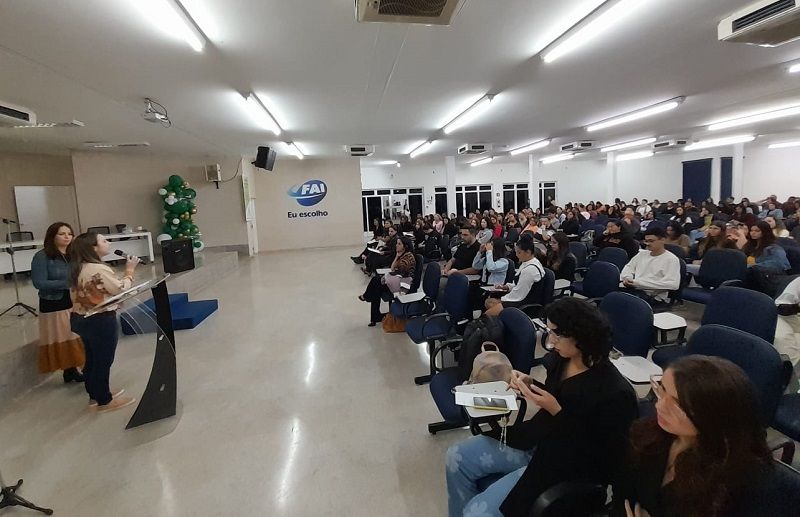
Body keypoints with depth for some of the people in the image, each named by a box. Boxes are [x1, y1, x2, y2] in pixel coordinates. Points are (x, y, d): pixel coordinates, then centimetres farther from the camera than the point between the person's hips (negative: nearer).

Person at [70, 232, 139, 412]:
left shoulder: (77, 268, 6)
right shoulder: (99, 269, -24)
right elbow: (121, 290, -18)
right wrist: (129, 271, -8)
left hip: (81, 319, 9)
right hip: (100, 321, -9)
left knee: (92, 359, 21)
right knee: (104, 361, 5)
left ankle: (95, 395, 36)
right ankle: (104, 401, 18)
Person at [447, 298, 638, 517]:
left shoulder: (615, 393, -24)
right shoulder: (561, 358, -5)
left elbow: (598, 456, -18)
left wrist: (556, 411, -26)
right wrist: (530, 384, -6)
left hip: (564, 463, -7)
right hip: (535, 439, 7)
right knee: (457, 457, 1)